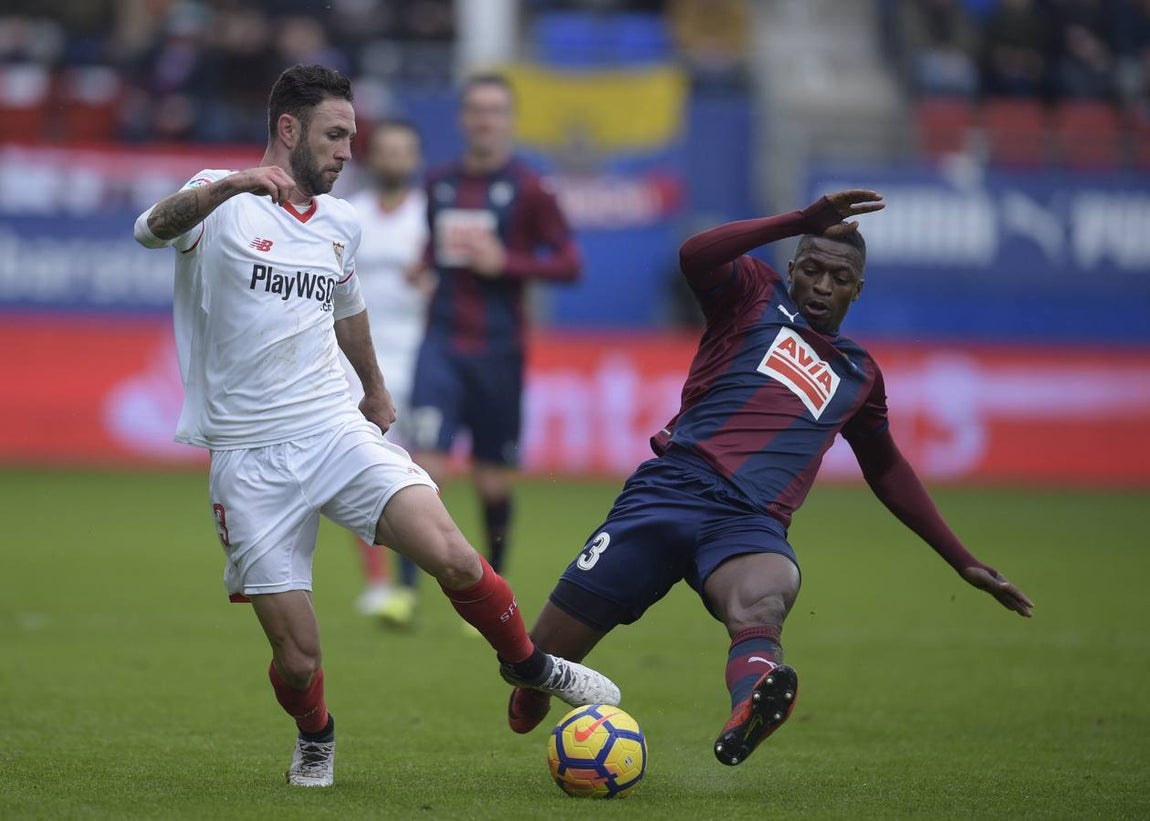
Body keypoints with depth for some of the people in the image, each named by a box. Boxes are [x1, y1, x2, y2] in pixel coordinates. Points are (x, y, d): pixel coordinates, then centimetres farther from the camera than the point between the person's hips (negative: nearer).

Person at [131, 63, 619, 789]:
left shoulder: (342, 224, 13)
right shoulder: (225, 205, -6)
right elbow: (154, 230, -28)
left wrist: (376, 388, 45)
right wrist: (226, 185, -46)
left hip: (338, 429, 4)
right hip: (251, 458, -4)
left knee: (451, 555, -20)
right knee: (297, 657, -5)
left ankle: (528, 663, 8)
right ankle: (315, 740, 30)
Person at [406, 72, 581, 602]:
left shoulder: (527, 190, -3)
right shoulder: (439, 184, 9)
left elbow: (568, 264, -5)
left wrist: (505, 263, -16)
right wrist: (424, 267, 5)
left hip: (498, 352, -2)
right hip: (443, 344, 2)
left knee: (492, 479, 6)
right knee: (426, 463, -14)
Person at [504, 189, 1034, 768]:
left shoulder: (858, 374, 27)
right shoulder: (756, 294, 15)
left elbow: (889, 471, 40)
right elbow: (694, 256, -8)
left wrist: (964, 563, 38)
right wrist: (803, 221, -15)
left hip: (751, 526, 1)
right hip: (672, 488, -1)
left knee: (759, 610, -38)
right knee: (544, 656, -5)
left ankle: (751, 709, -73)